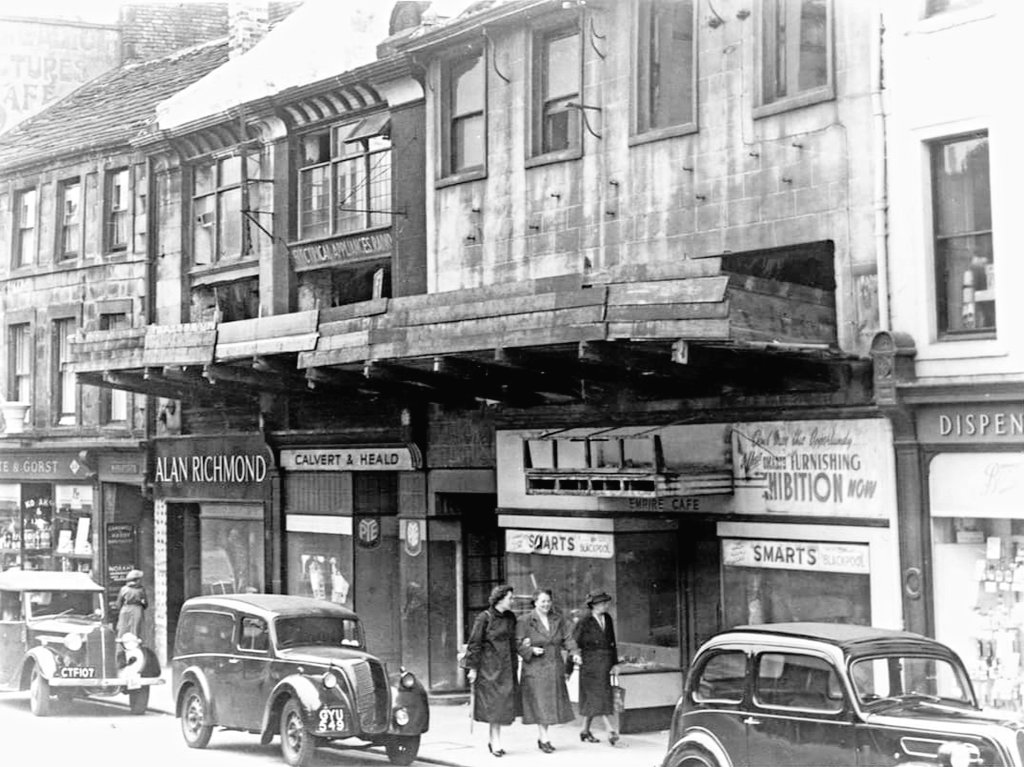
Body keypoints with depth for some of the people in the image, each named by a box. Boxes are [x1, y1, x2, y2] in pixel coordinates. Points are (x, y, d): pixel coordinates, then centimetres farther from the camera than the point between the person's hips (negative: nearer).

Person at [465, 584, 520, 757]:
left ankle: (491, 739, 19)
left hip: (506, 665, 6)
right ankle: (496, 743, -1)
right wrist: (473, 667, -11)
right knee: (493, 704, -5)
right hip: (489, 665, -6)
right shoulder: (484, 618, -10)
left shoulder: (510, 618, 8)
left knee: (503, 703, 6)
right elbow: (474, 644, -9)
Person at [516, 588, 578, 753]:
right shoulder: (525, 621, -6)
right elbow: (518, 645, -7)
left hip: (554, 668, 5)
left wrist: (574, 652, -14)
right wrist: (531, 650, -23)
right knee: (539, 704, -8)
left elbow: (567, 638, 4)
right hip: (535, 668, -5)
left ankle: (541, 738, 20)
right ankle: (544, 739, -5)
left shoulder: (558, 620, 9)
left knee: (552, 704, 8)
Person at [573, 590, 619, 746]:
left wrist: (615, 662, 14)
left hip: (606, 663, 6)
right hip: (591, 664, -6)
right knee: (600, 698, -12)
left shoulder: (608, 619, 10)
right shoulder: (584, 622, -9)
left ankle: (585, 731, 22)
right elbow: (573, 643, -6)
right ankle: (611, 731, -19)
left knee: (592, 699, 12)